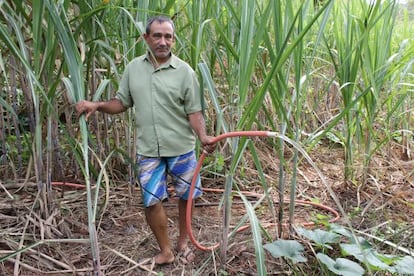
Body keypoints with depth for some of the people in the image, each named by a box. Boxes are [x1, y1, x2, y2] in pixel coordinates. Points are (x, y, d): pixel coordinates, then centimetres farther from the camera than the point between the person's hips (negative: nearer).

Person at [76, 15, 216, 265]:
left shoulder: (184, 71, -6)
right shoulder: (133, 68, 3)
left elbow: (194, 111, -7)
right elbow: (122, 103, 9)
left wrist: (203, 136, -24)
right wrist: (97, 105, -8)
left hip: (181, 147, -1)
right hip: (149, 149, 2)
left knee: (186, 195, 12)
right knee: (152, 200, 5)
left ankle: (183, 242, 36)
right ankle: (166, 250, 25)